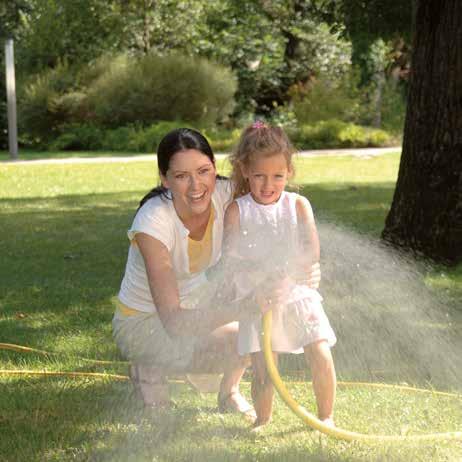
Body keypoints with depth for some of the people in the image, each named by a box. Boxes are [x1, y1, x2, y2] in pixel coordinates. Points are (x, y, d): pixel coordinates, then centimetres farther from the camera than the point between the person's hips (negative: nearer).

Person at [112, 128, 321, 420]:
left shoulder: (225, 194, -20)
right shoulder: (153, 223, -33)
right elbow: (173, 322, -38)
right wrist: (247, 305, -50)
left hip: (198, 303, 6)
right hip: (143, 322, -6)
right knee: (238, 345, -26)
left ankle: (229, 393, 6)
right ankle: (151, 370, -1)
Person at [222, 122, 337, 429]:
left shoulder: (298, 205, 2)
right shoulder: (237, 211, -1)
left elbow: (312, 253, -5)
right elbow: (230, 258, -7)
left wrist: (281, 272, -19)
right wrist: (258, 273, -23)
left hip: (297, 295, 1)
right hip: (257, 300, -1)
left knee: (321, 357, -10)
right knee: (263, 372, -7)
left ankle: (327, 417, 11)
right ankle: (263, 421, 19)